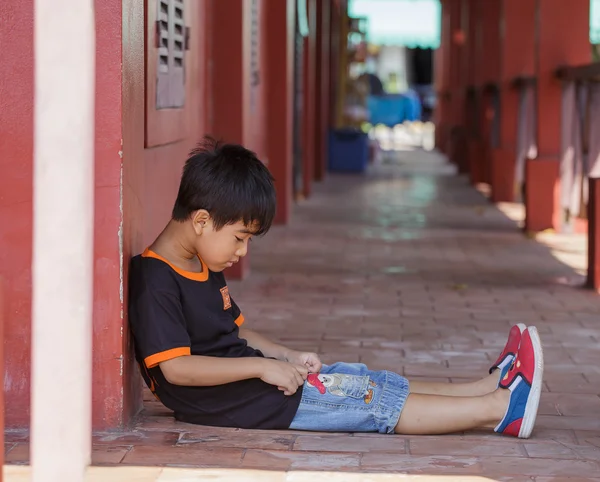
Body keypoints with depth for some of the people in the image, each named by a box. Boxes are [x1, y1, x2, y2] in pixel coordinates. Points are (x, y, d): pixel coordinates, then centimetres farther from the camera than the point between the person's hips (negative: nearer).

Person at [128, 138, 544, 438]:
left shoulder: (203, 268, 14)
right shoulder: (155, 281, -19)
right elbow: (175, 367, -27)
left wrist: (287, 358, 4)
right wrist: (262, 367, -25)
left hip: (254, 379, 10)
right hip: (226, 401, -10)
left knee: (363, 383, 4)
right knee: (371, 403, -10)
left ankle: (489, 387, 4)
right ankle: (498, 407, -8)